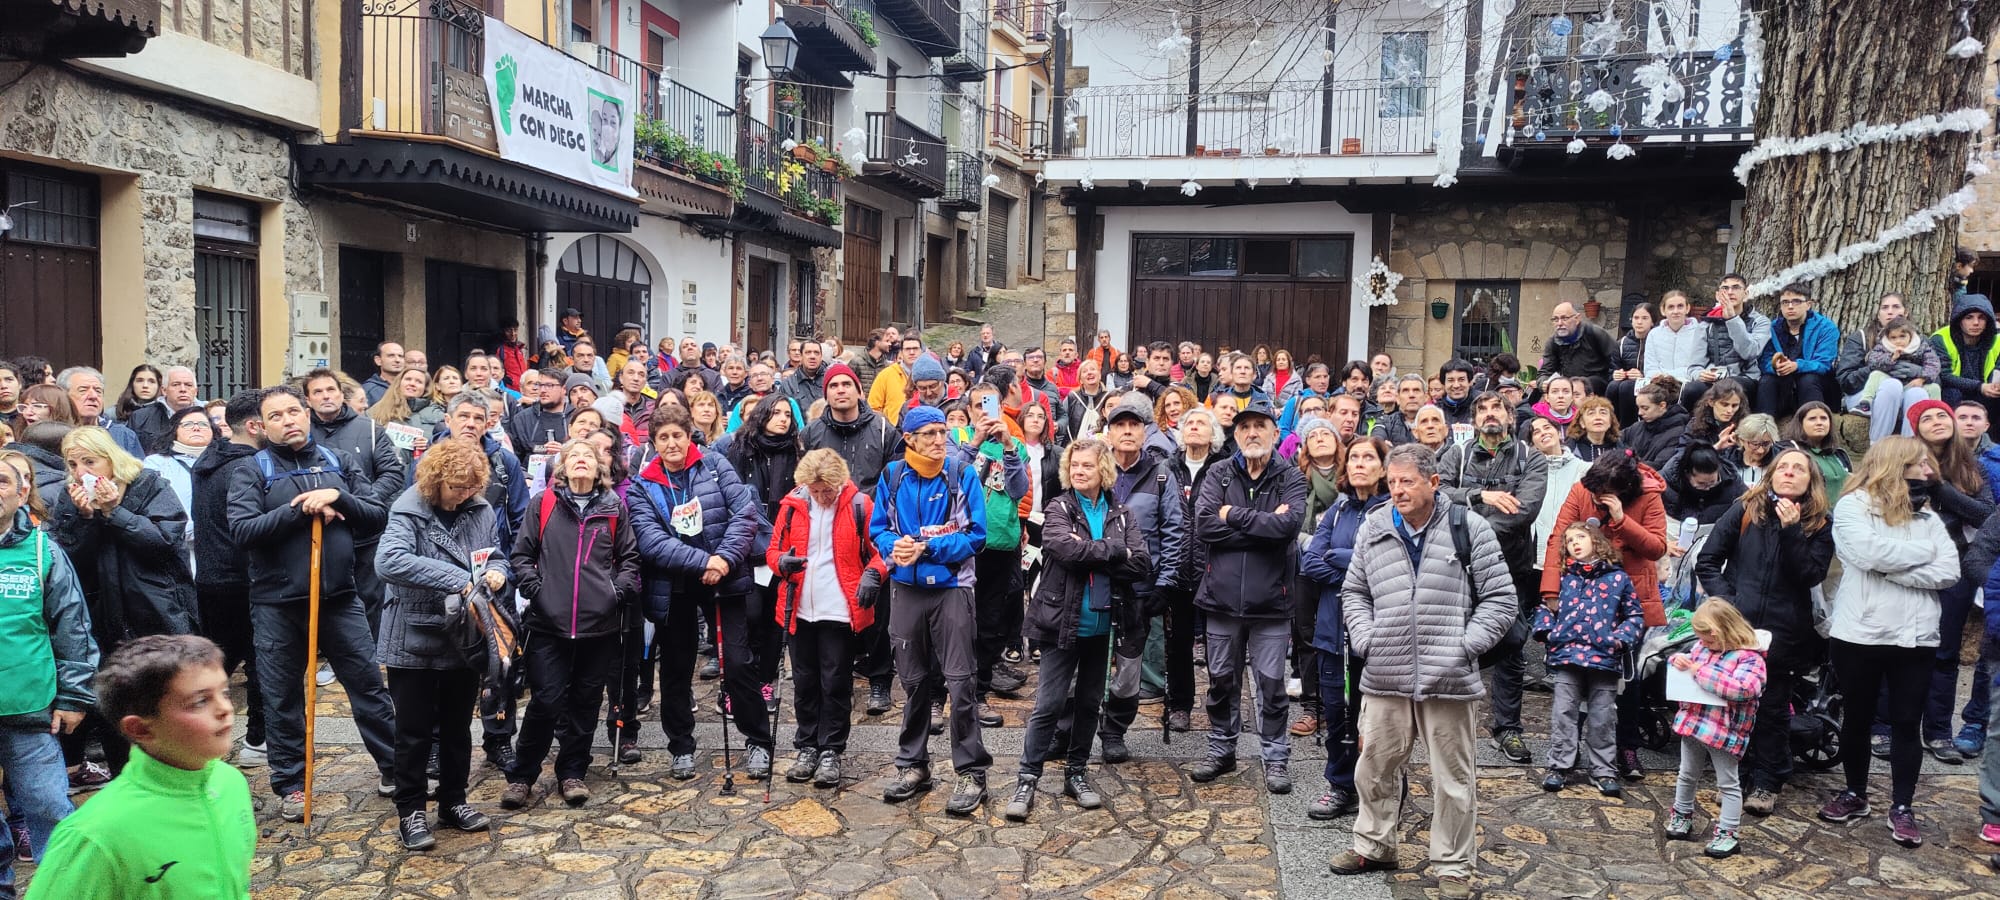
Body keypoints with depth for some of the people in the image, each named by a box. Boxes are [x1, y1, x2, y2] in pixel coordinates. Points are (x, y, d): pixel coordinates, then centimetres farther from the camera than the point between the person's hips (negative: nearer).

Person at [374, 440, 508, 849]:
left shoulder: (481, 509, 0)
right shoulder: (409, 510, -15)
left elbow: (495, 555, 14)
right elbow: (389, 561, -32)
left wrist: (496, 572, -11)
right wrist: (455, 579, -33)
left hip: (464, 639, 5)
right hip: (414, 640, -5)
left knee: (457, 727, 17)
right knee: (414, 732, 5)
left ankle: (454, 802, 31)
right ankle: (410, 811, 19)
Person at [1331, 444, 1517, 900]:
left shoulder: (1469, 528, -3)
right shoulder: (1373, 529, 7)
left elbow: (1500, 599, 0)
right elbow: (1354, 592, 17)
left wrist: (1465, 645, -8)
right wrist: (1365, 639, 3)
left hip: (1448, 680, -3)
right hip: (1385, 677, 3)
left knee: (1453, 778, 6)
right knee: (1375, 767, 14)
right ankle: (1373, 846, 34)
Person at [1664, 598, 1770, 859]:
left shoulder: (1749, 658, -15)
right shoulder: (1702, 648, 6)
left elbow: (1743, 688, -31)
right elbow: (1685, 661, 24)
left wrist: (1702, 672, -27)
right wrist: (1678, 660, -2)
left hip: (1724, 731, -7)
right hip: (1692, 722, 7)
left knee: (1728, 784, 5)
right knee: (1687, 776, 20)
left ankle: (1727, 833, 12)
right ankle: (1682, 816, 37)